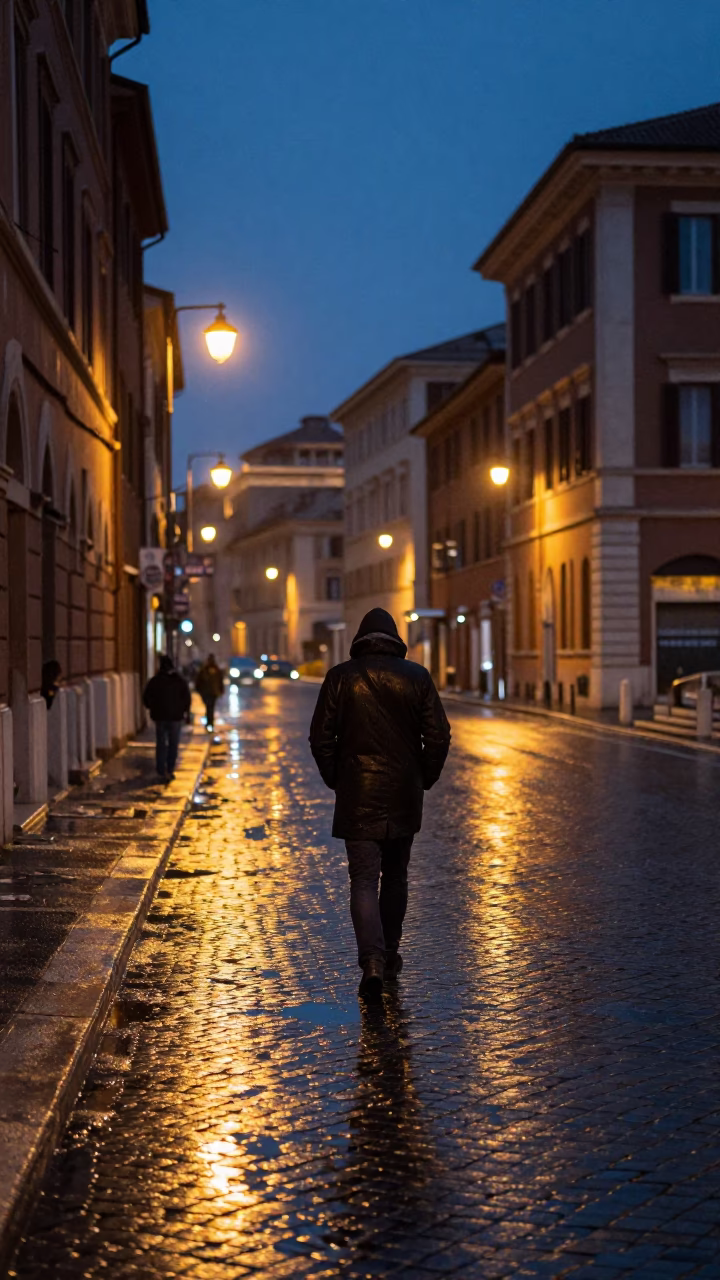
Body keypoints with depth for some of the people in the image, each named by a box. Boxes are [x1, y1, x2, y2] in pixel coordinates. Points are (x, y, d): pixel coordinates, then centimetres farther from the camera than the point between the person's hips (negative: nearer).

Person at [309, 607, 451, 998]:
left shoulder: (340, 677, -3)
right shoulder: (417, 677, 0)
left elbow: (321, 738, -4)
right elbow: (439, 736, -2)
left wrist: (336, 781, 8)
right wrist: (424, 779, 10)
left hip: (357, 796, -2)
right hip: (404, 796, 2)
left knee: (364, 880, -2)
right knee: (395, 875, 18)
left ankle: (373, 961, -16)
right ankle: (390, 954, 27)